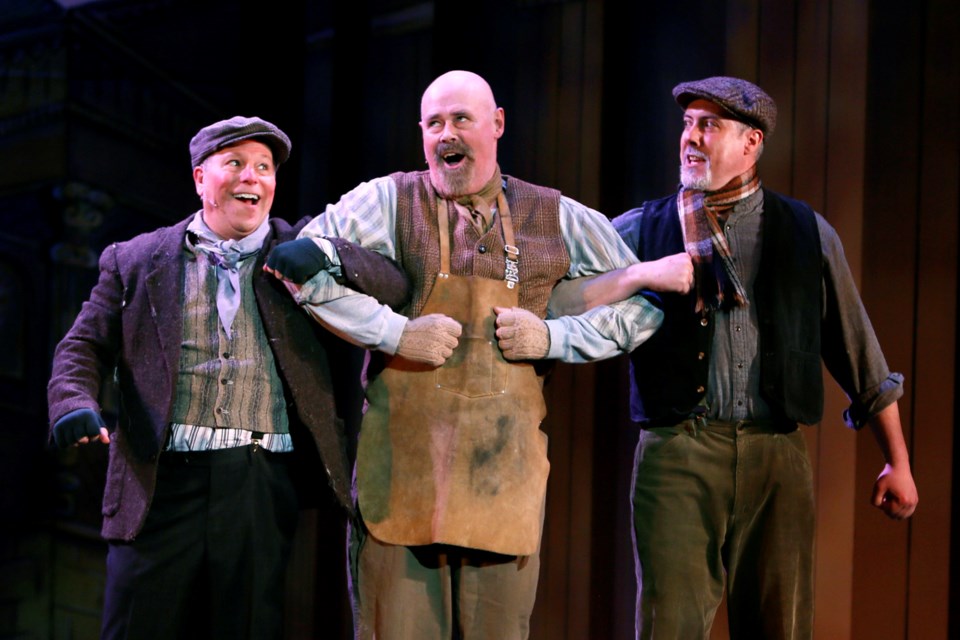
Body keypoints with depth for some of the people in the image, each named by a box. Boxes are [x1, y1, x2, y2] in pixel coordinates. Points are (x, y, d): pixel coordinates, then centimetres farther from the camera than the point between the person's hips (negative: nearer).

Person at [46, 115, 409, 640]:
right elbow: (85, 346, 11)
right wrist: (75, 403, -10)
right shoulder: (136, 260, 12)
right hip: (161, 484, 0)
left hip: (263, 488, 0)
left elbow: (396, 286, 3)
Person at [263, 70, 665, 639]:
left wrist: (553, 337, -3)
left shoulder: (558, 219, 10)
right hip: (404, 460, -1)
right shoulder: (388, 201, 5)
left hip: (506, 466, 2)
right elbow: (301, 264, -4)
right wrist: (395, 332, -10)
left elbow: (641, 306, 13)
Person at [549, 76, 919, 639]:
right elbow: (556, 302, 1)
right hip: (676, 457, -1)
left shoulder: (809, 233, 11)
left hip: (777, 460, 1)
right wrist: (639, 276, -12)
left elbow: (860, 356, 15)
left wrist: (897, 463, 15)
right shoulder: (642, 230, 9)